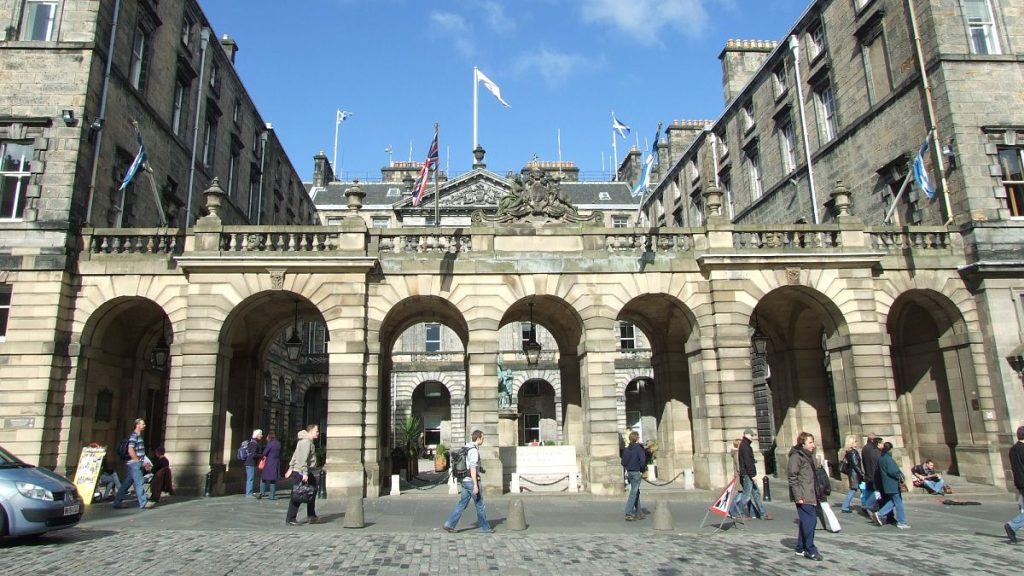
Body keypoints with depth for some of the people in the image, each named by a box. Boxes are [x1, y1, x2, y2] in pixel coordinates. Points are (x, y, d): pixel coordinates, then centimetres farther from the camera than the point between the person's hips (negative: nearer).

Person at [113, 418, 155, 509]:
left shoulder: (139, 436, 17)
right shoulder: (134, 436, -13)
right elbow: (130, 451, -20)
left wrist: (144, 463, 16)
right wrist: (139, 461, -15)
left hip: (137, 464, 9)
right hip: (134, 463, -9)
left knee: (127, 483, 13)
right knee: (139, 483, -8)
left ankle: (117, 502, 20)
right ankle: (143, 503, -7)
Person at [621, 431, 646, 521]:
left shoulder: (626, 449, 5)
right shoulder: (639, 448, -12)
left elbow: (623, 462, 5)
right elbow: (643, 460, -18)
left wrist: (627, 469, 13)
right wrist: (642, 470, -7)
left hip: (629, 472, 6)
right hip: (636, 472, -6)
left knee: (636, 492, 16)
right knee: (633, 492, -3)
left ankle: (639, 513, 21)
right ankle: (628, 513, -7)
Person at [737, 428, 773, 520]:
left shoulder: (745, 445, 18)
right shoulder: (745, 446, -14)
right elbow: (747, 462, -21)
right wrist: (752, 475, -22)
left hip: (749, 474, 11)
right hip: (747, 474, -11)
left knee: (756, 493, 13)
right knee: (747, 495, -5)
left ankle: (762, 514, 17)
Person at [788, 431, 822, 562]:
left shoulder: (808, 456, 18)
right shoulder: (796, 456, -11)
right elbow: (792, 478, -15)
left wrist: (815, 495, 21)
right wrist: (798, 496, -19)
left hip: (810, 496, 9)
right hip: (803, 496, -9)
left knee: (806, 521, 12)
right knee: (810, 521, -10)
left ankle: (801, 548, 20)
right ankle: (810, 550, -3)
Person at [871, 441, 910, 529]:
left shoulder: (880, 458, 10)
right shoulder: (888, 459, -19)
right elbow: (891, 471, -24)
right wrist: (899, 476, -6)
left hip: (887, 485, 9)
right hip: (893, 484, -9)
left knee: (893, 501, 17)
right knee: (898, 503, 2)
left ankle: (880, 514, 11)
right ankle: (901, 522, 8)